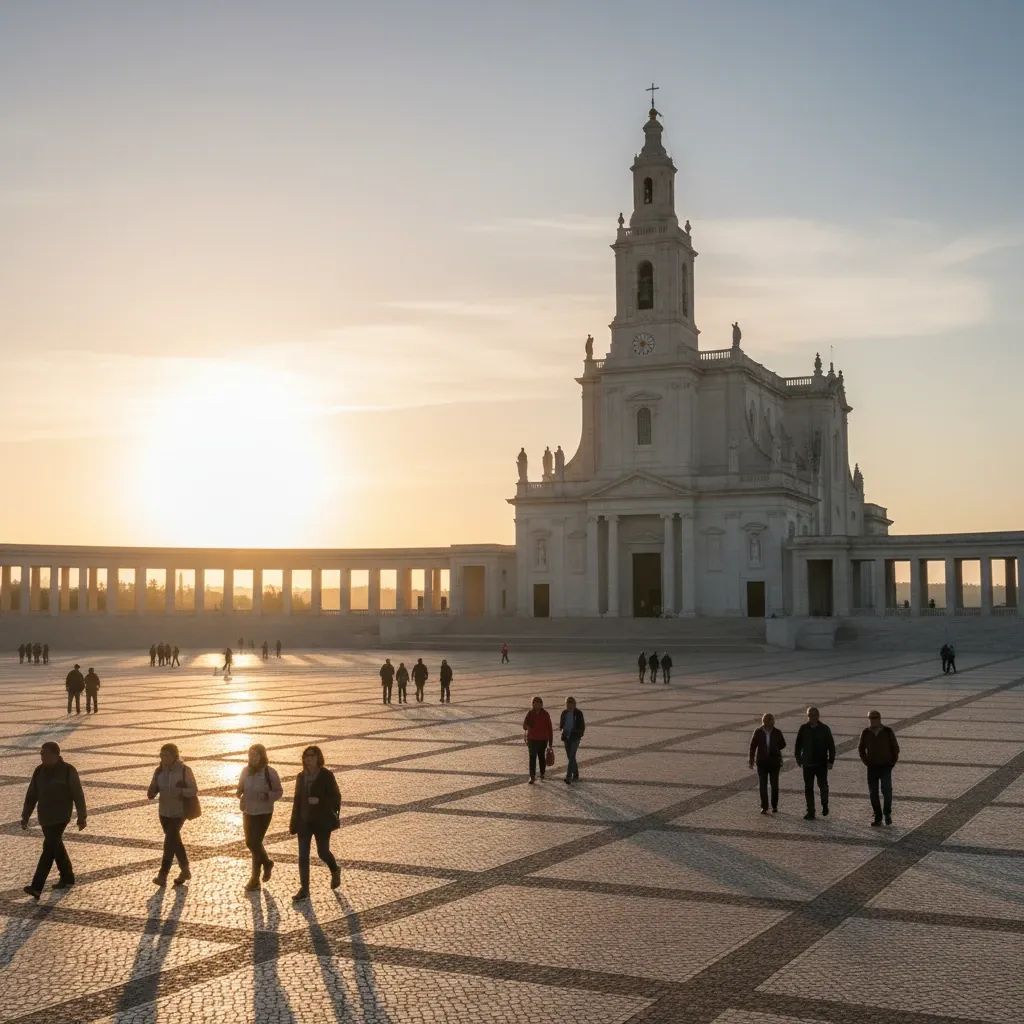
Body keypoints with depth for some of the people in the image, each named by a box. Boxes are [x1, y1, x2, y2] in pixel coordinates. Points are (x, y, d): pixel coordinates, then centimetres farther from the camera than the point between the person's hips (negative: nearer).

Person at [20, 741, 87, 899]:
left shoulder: (68, 771, -12)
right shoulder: (39, 771, 3)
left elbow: (78, 795, -9)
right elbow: (31, 795, 7)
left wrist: (81, 818, -7)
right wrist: (25, 817, 3)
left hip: (61, 816, -6)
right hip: (45, 816, 6)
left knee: (49, 848, -13)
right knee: (56, 846, 16)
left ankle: (36, 888, -18)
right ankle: (67, 878, 32)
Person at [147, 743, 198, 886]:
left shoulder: (184, 770, -13)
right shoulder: (159, 771, 0)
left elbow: (194, 790, -11)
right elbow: (152, 791, 2)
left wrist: (180, 791, -28)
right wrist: (151, 793, -22)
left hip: (179, 812, -6)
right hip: (164, 811, 6)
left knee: (170, 841, -12)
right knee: (175, 841, 14)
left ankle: (162, 875, -8)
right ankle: (185, 871, 28)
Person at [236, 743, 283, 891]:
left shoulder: (270, 772, -13)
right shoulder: (246, 771, -1)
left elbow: (279, 792, -5)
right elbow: (241, 788, 11)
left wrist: (267, 796, -23)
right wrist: (238, 793, -11)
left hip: (263, 813, -5)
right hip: (248, 812, 5)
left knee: (255, 843, -5)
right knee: (250, 843, 13)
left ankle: (255, 879, 12)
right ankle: (267, 863, 38)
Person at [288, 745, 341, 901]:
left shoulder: (327, 776, -10)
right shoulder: (301, 776, 6)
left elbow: (336, 797, -10)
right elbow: (297, 800, 10)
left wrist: (319, 801, -26)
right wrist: (294, 824, 9)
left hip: (322, 822, -4)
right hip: (304, 821, 4)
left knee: (322, 852, 5)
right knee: (303, 855, -1)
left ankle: (335, 871, 37)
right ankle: (304, 890, 4)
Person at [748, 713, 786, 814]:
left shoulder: (777, 732, -6)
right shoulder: (758, 732, -6)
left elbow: (783, 744, 12)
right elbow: (753, 746, 0)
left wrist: (775, 749, -2)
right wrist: (751, 760, -1)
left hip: (774, 762, 0)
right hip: (762, 762, 0)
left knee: (774, 785, 6)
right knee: (762, 785, -2)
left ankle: (774, 806, 21)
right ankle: (764, 807, 5)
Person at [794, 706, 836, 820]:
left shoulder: (824, 729, -2)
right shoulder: (803, 728, 1)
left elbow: (831, 746, 0)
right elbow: (798, 744, 9)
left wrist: (831, 760, -6)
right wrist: (798, 757, 4)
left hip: (821, 764, -2)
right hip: (807, 764, 2)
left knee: (823, 786, -4)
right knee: (808, 788, 3)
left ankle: (825, 805, 25)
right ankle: (810, 812, 11)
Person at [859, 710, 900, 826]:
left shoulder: (888, 732, -8)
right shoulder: (866, 733, -3)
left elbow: (895, 748, 3)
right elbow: (860, 748, 12)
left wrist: (893, 762, -1)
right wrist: (866, 762, 5)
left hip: (886, 767, -2)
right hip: (872, 768, 2)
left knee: (886, 789, -18)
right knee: (873, 793, 2)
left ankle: (887, 813, 4)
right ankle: (877, 818, 14)